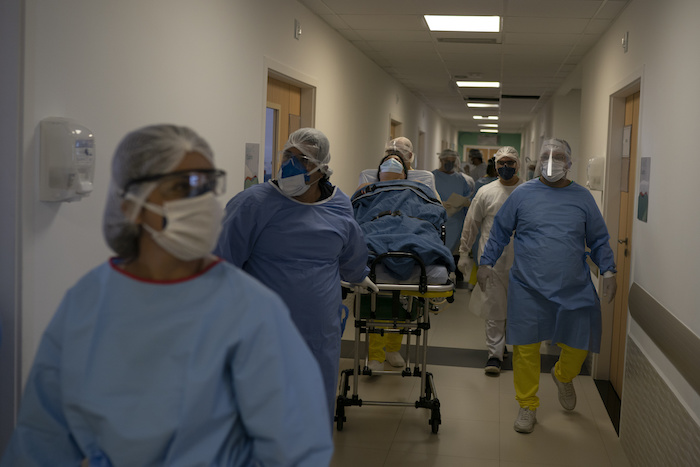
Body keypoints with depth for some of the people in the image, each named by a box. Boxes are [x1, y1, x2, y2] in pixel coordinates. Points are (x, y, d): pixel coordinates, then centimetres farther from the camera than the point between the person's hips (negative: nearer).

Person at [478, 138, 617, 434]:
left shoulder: (582, 198, 8)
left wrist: (608, 270, 1)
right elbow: (499, 231, 9)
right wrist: (486, 263, 2)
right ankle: (527, 406, 19)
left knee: (578, 345, 4)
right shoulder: (522, 194, 4)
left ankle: (563, 377, 39)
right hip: (528, 288, -1)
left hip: (574, 290, 1)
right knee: (525, 348, 1)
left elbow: (599, 240, 13)